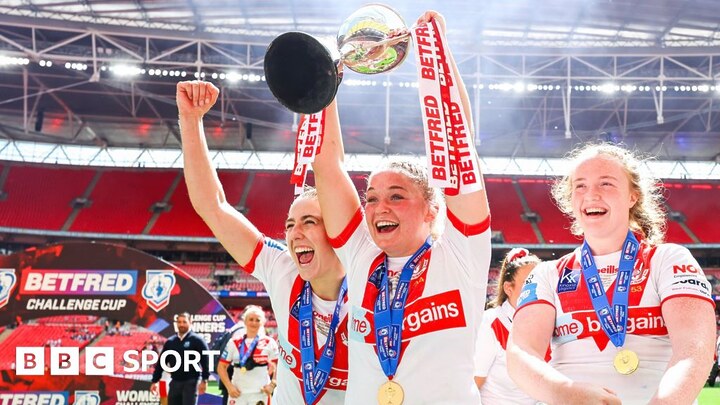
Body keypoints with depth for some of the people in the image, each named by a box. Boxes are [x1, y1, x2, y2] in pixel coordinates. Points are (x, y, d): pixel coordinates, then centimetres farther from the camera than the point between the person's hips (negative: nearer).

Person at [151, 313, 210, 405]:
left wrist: (204, 380, -16)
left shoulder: (197, 340, -5)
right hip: (175, 382, 5)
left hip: (191, 382, -5)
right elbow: (161, 362, 13)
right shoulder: (170, 342, 10)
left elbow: (205, 361, -10)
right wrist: (155, 381, 10)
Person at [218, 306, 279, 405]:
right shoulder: (234, 343, 6)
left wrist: (272, 384, -9)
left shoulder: (269, 343, 1)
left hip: (259, 393, -2)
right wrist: (229, 386, -4)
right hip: (237, 393, 2)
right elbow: (222, 366, 8)